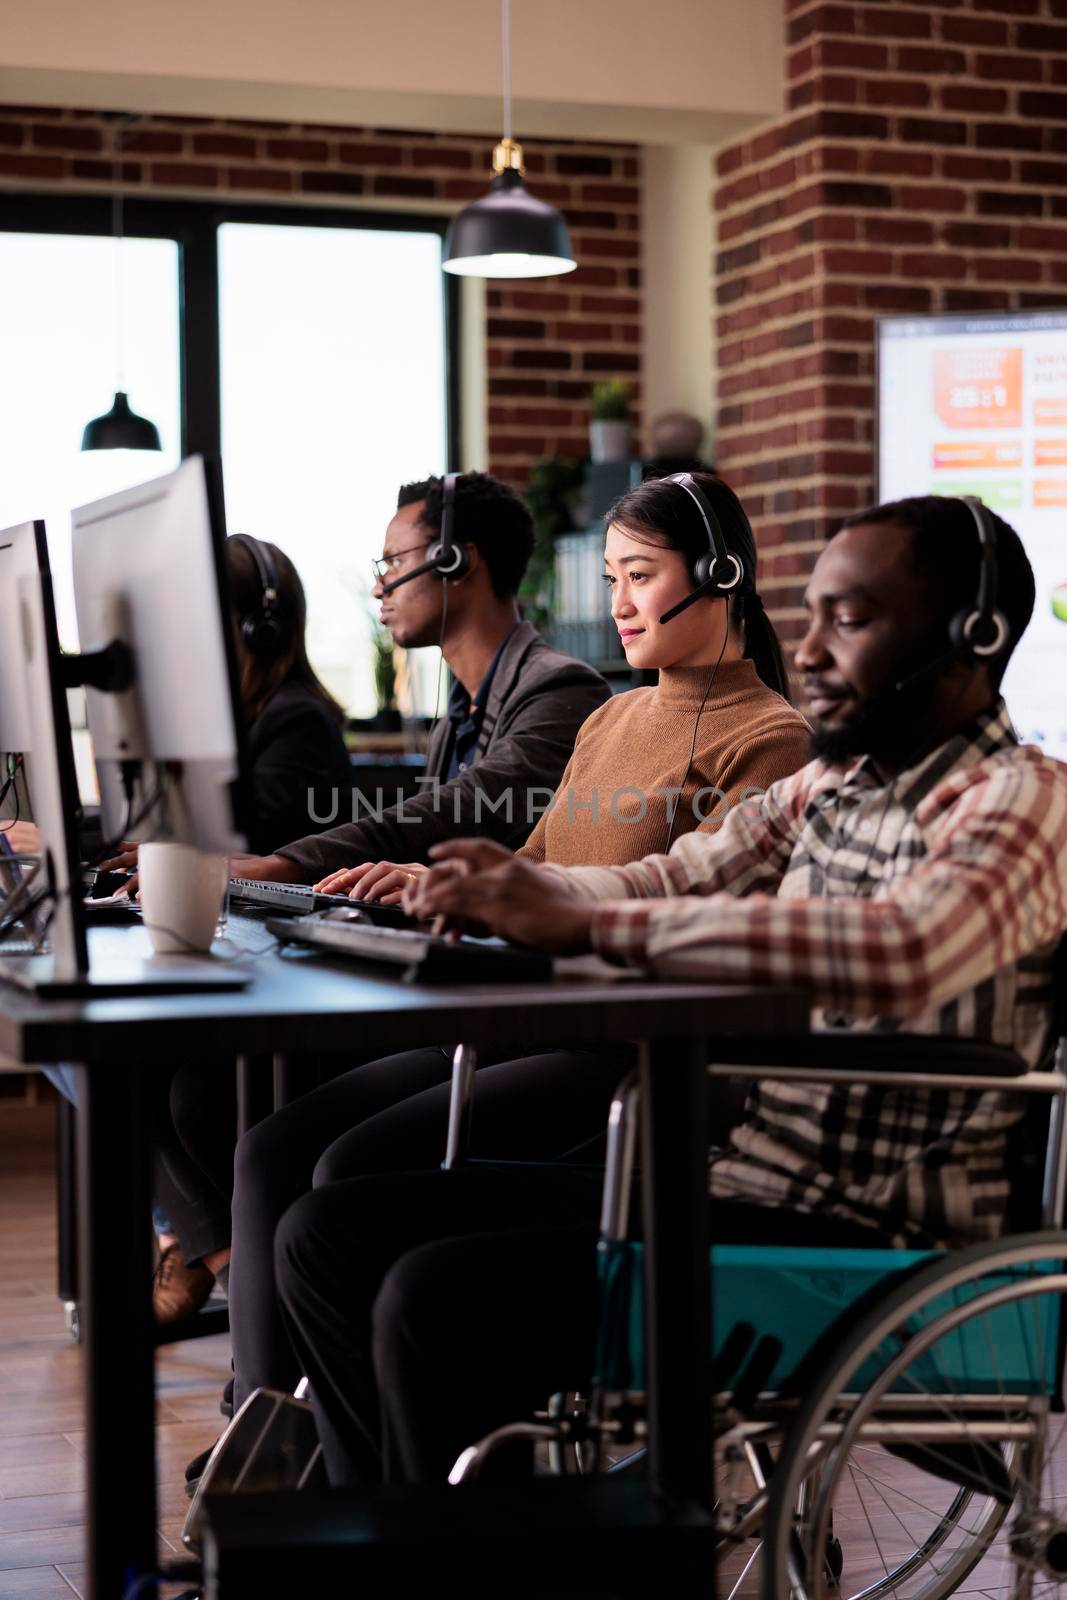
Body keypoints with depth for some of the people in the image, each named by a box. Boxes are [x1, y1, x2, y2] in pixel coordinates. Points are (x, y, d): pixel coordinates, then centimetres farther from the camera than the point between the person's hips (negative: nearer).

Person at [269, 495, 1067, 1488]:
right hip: (730, 1179, 9)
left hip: (867, 1238, -9)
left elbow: (905, 954, -32)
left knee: (437, 1296, -25)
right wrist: (512, 888, -9)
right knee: (330, 1234, 2)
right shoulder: (827, 786, 16)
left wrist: (582, 922, -32)